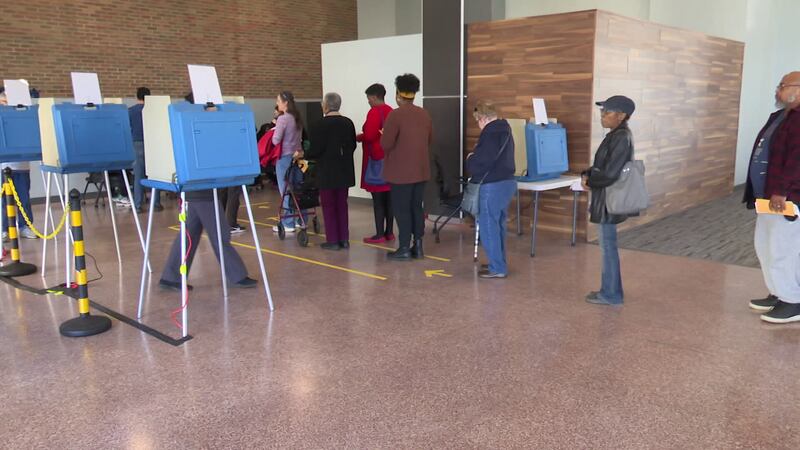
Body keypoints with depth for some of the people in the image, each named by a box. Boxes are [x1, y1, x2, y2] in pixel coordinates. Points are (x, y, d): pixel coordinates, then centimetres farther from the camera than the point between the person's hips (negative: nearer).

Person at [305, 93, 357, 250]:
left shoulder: (321, 125, -13)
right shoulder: (348, 123, 5)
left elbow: (315, 150, -13)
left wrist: (304, 156, 5)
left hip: (327, 172, -6)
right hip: (345, 171, 6)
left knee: (329, 205, 3)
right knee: (342, 204, 13)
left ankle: (332, 240, 4)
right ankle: (344, 239, 15)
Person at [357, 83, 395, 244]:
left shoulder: (374, 112, -12)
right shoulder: (391, 111, 12)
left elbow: (369, 136, -18)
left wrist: (357, 137, 0)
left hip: (376, 159, -8)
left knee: (378, 198, -4)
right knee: (388, 197, 10)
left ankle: (379, 235, -2)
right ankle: (389, 232, 14)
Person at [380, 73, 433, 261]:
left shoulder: (395, 115, -14)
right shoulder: (425, 114, 6)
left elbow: (385, 144, -16)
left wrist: (387, 136, 4)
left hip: (401, 171, -6)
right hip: (421, 170, 6)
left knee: (401, 209, 2)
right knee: (416, 207, 13)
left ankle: (404, 249, 5)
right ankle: (418, 247, 17)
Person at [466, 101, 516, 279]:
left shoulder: (490, 133, -18)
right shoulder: (504, 130, 14)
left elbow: (481, 161, -22)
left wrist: (470, 160, -2)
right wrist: (475, 158, 16)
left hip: (493, 186, -10)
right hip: (507, 181, 10)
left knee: (488, 227, -2)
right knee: (498, 225, 19)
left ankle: (497, 268, 2)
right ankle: (499, 263, 29)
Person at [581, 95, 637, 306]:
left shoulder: (621, 138, -20)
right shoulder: (616, 135, 11)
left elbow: (610, 174, -25)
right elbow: (601, 165, 18)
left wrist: (589, 181, -9)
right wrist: (587, 175, -1)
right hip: (606, 199, 10)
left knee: (608, 247, 1)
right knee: (608, 246, 17)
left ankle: (610, 294, 12)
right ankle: (610, 290, 28)